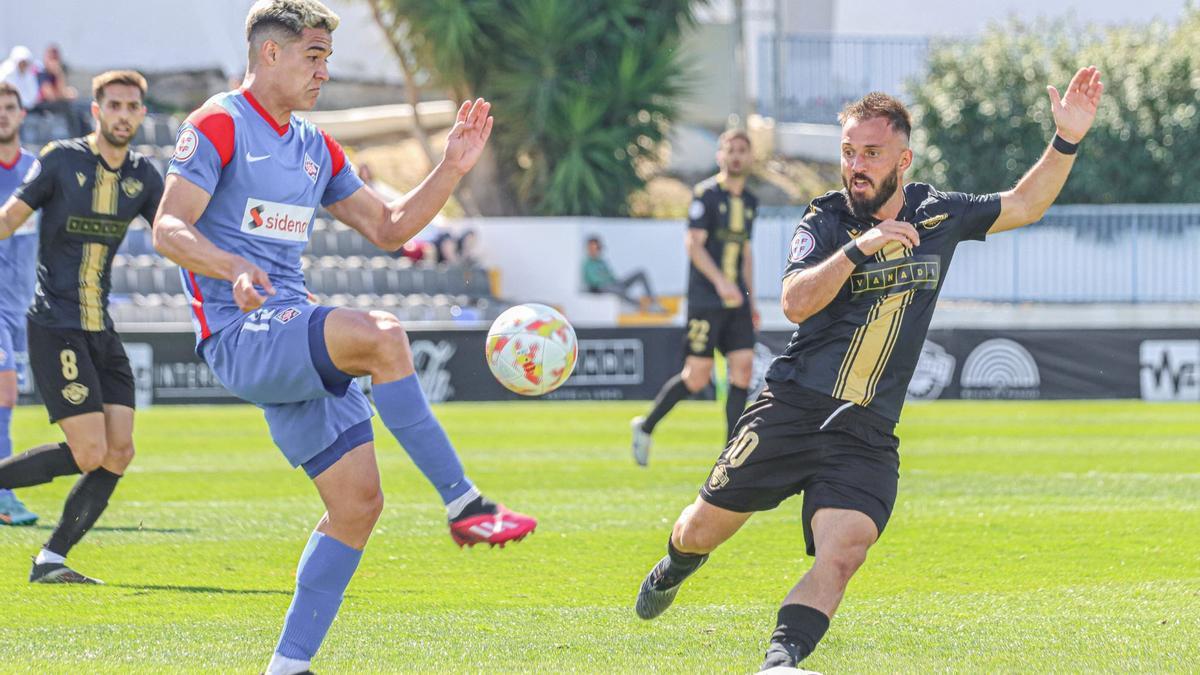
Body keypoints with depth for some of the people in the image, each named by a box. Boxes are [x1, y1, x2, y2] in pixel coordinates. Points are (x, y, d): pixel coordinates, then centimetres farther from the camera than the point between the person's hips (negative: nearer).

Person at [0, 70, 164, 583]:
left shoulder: (142, 176, 9)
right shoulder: (61, 160, -5)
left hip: (102, 331, 6)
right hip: (55, 326, -6)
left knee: (119, 453, -3)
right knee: (90, 453, -15)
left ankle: (50, 560, 5)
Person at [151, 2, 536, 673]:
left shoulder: (314, 146, 20)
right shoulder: (219, 125, -4)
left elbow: (388, 227, 23)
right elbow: (168, 228, -14)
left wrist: (452, 169, 10)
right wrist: (235, 270, -32)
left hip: (297, 336, 9)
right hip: (239, 335, -9)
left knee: (358, 503, -1)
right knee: (382, 334, -33)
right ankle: (464, 504, -26)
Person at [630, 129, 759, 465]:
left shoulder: (749, 202, 15)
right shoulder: (706, 194, -6)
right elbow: (694, 244, -13)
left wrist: (751, 299, 21)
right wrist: (720, 282, -25)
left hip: (736, 301, 6)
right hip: (705, 299, -6)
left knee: (743, 368, -5)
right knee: (697, 377, -7)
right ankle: (645, 427, 14)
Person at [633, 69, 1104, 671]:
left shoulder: (938, 216, 7)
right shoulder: (825, 222, -2)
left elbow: (1024, 205, 19)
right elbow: (795, 302, -18)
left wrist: (1067, 141, 5)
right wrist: (860, 248, -28)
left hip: (867, 435, 1)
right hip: (792, 411, -1)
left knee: (841, 555, -23)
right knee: (703, 530, 7)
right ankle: (673, 570, 41)